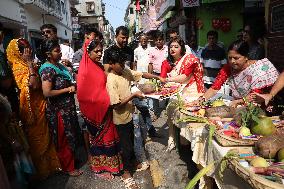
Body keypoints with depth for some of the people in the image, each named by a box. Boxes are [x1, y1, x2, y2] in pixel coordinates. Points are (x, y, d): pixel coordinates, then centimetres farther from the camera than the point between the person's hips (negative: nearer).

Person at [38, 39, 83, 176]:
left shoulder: (58, 65, 6)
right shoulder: (48, 69, -20)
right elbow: (47, 93, -26)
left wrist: (72, 86, 1)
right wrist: (68, 89, -19)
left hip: (67, 108, 8)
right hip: (59, 111, -8)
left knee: (70, 136, 22)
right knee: (64, 140, 9)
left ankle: (70, 159, 43)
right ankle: (68, 168, 28)